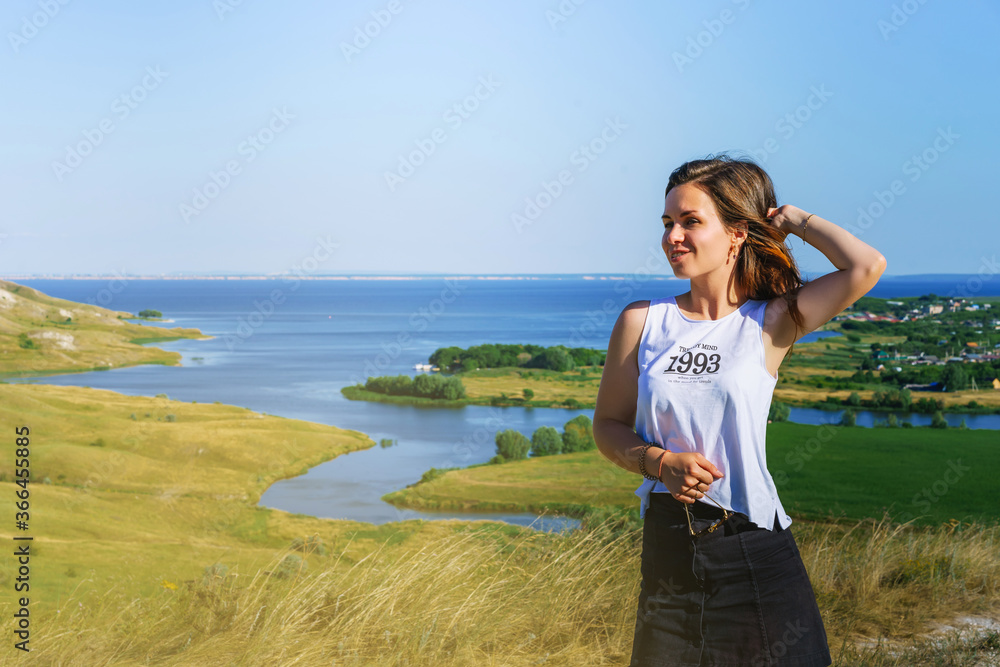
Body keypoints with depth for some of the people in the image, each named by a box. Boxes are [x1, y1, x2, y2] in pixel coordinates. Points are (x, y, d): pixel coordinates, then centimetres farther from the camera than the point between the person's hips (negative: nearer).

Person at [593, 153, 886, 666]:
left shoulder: (769, 323, -3)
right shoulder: (642, 321, 3)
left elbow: (866, 267, -17)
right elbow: (608, 425, 9)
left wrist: (790, 218, -2)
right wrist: (661, 461, -11)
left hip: (754, 551, -2)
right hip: (666, 547, 2)